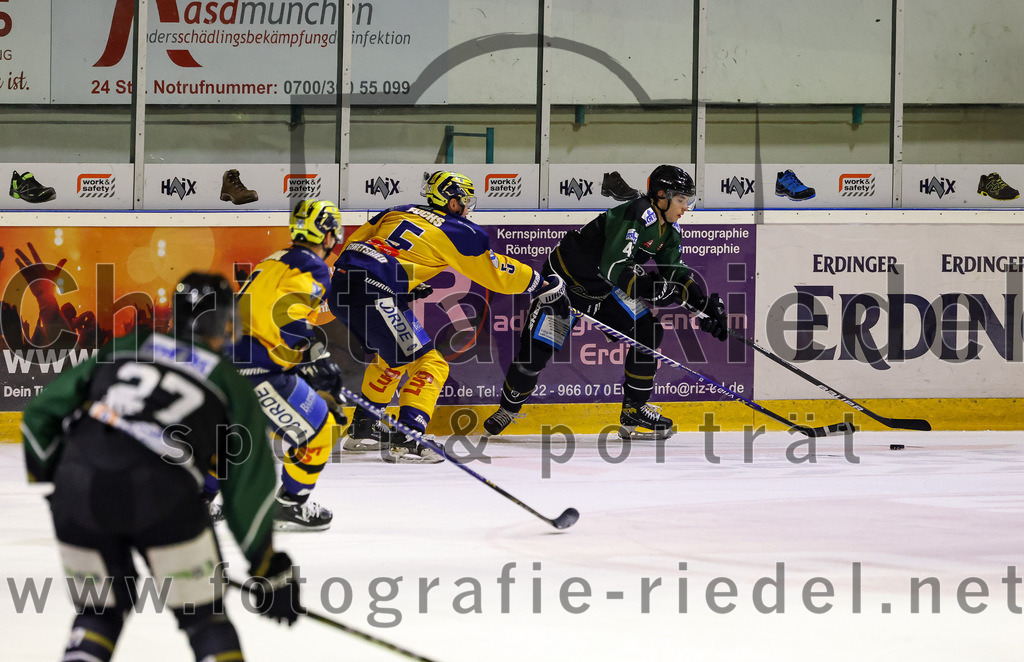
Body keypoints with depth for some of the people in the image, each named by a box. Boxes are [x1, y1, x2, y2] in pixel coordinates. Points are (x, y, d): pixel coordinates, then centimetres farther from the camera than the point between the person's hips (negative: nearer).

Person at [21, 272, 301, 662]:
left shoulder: (122, 349, 25)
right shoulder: (231, 385, 19)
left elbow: (41, 413, 21)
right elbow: (249, 485, 18)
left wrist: (49, 477, 34)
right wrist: (272, 569, 25)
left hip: (78, 486, 3)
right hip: (160, 492, -3)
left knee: (98, 610, 23)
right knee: (203, 616, 11)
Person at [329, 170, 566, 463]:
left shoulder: (399, 212, 23)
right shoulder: (457, 230, 4)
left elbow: (356, 240, 26)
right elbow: (497, 273, 10)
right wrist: (542, 285, 24)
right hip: (375, 296, -8)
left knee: (391, 355, 31)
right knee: (430, 365, -2)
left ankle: (363, 428, 36)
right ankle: (404, 441, -14)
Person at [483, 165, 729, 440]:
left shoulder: (668, 230, -2)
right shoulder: (637, 214, -31)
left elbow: (674, 271, 6)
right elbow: (614, 268, -37)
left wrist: (703, 302, -6)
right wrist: (651, 289, -38)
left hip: (606, 292, 8)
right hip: (566, 281, -8)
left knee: (648, 330, -8)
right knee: (536, 349, -7)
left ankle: (633, 411, 0)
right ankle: (509, 408, 19)